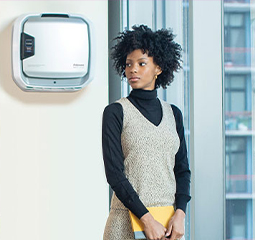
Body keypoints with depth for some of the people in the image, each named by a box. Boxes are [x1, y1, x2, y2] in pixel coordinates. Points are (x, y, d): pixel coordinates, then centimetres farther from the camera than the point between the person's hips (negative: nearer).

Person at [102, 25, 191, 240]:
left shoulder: (173, 114, 12)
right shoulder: (115, 113, -1)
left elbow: (182, 169, 11)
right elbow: (114, 174, -8)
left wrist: (180, 213, -4)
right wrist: (147, 220, -14)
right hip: (128, 222, -3)